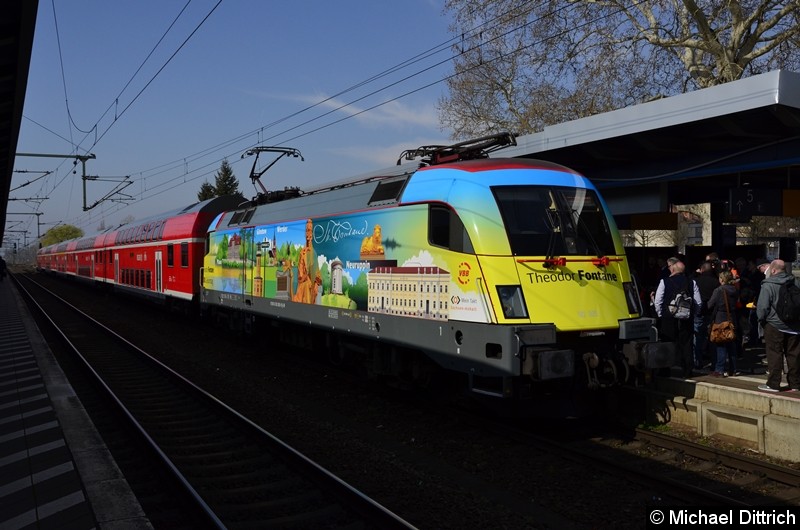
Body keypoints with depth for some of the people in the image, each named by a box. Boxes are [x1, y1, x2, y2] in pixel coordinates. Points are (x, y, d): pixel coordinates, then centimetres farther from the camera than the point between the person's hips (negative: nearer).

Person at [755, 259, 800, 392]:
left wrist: (761, 319, 2)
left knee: (775, 355, 0)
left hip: (774, 325, -5)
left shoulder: (768, 285, -12)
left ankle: (773, 384, 3)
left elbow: (762, 307, -15)